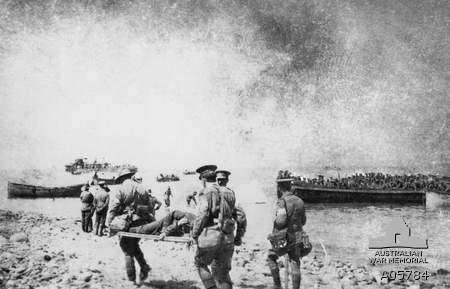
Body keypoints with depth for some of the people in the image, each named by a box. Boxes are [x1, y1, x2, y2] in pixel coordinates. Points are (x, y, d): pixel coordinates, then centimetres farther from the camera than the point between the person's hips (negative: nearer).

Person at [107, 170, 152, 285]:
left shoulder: (122, 189, -6)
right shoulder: (142, 188, 9)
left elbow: (113, 206, -10)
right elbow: (149, 207, 12)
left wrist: (109, 222, -3)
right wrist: (148, 218, 21)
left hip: (130, 223, -5)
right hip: (143, 221, 5)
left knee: (128, 250, 6)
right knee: (134, 245, 26)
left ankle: (131, 279, 9)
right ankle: (144, 266, 11)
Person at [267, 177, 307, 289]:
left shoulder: (282, 201, -14)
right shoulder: (299, 201, 8)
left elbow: (281, 220, -24)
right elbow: (303, 221, 16)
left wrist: (275, 226, -5)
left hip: (284, 238, -5)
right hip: (297, 237, 5)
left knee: (271, 258, 14)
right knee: (295, 265, 8)